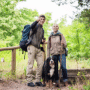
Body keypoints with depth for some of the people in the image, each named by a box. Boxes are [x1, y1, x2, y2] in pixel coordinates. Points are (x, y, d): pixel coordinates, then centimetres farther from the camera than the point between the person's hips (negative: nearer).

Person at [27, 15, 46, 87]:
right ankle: (29, 81, -2)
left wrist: (42, 41, 8)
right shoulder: (36, 25, 3)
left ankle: (38, 80, 7)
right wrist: (37, 20, -35)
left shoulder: (42, 30, 24)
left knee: (41, 64, -1)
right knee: (31, 64, -6)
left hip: (38, 48, 7)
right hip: (32, 46, -7)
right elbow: (31, 27, -23)